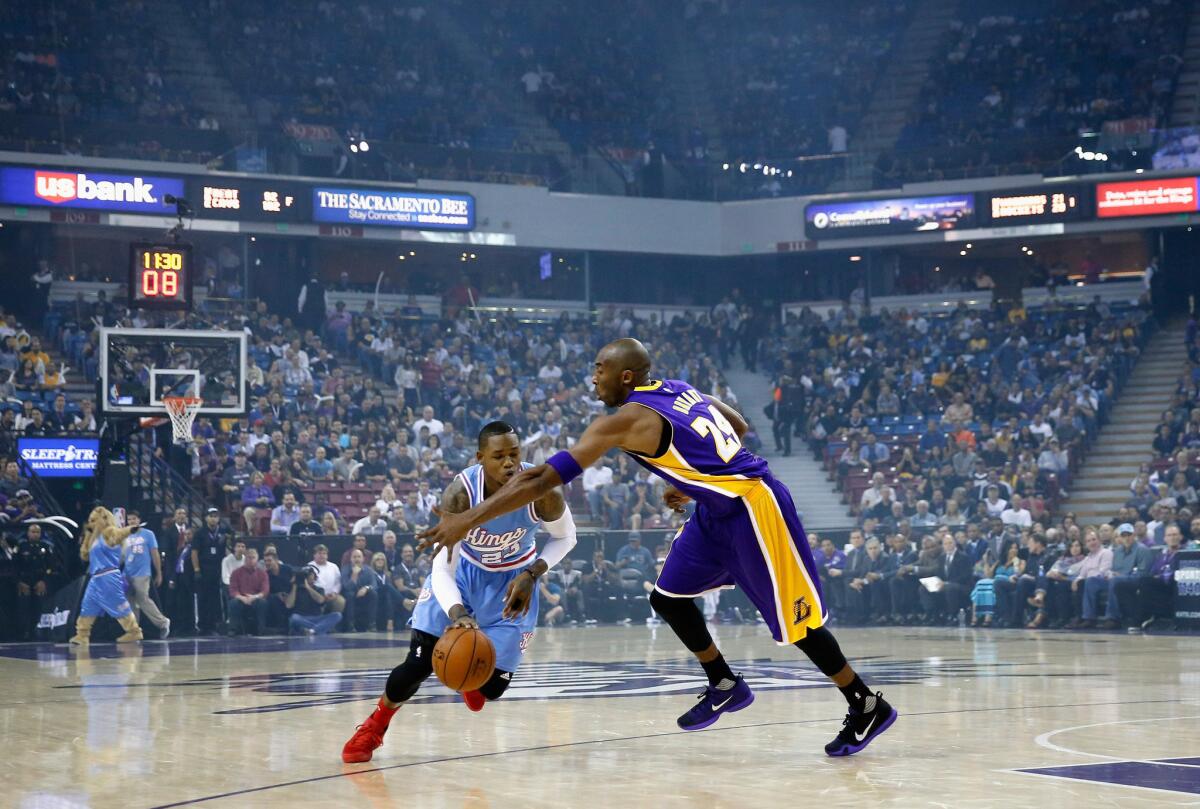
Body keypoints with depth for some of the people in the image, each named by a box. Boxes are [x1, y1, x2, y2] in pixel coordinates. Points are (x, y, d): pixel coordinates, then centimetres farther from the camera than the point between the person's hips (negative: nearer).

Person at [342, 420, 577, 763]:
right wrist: (457, 614, -51)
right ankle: (374, 726, 19)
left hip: (513, 578, 1)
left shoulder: (543, 492, -30)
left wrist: (531, 574, -22)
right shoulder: (460, 493, -33)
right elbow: (442, 568, -33)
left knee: (493, 686, -2)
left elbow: (565, 537, -7)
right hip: (463, 570, -1)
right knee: (420, 663, -10)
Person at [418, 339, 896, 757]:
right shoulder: (677, 389, 8)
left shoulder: (627, 420, -17)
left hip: (752, 509, -9)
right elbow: (738, 427, 20)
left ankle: (867, 708, 14)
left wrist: (468, 520, -19)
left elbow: (545, 478, -20)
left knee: (795, 619, 1)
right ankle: (724, 686, 27)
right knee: (669, 598, 13)